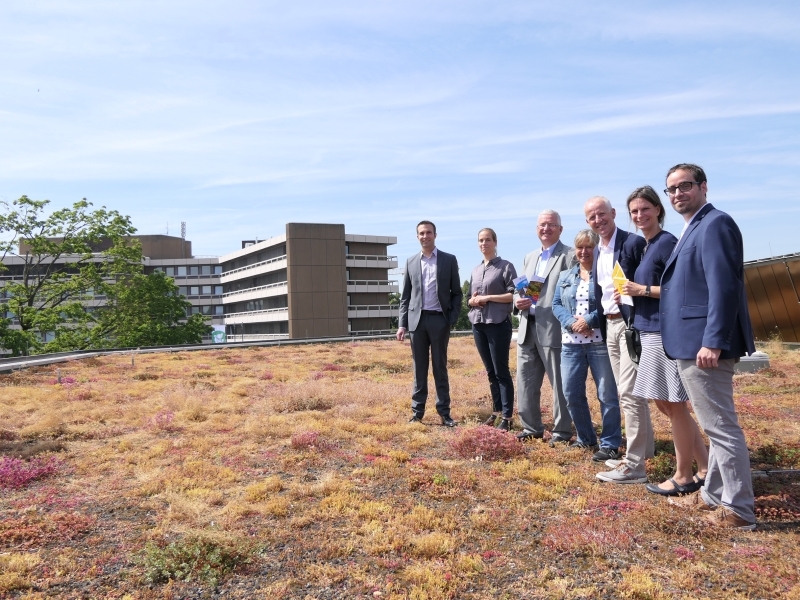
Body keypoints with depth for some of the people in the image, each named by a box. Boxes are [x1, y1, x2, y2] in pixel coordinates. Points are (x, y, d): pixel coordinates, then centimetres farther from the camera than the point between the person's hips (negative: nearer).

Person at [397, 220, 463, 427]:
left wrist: (452, 319, -6)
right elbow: (405, 296, 10)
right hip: (417, 319, 2)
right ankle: (417, 411, 13)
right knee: (419, 368, 6)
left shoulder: (449, 260, 4)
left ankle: (444, 412, 11)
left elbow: (457, 293, 4)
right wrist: (402, 324, 2)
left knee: (440, 367, 4)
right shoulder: (411, 262, 10)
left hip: (439, 319, -2)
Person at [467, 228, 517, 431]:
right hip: (478, 324, 6)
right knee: (490, 371, 11)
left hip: (498, 324, -6)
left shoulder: (505, 267, -2)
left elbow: (513, 295, -9)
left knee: (501, 371, -4)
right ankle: (497, 410, 20)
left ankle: (507, 416, 1)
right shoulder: (476, 270, 16)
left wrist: (488, 297, -14)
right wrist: (473, 300, -2)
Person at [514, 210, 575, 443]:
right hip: (527, 329, 7)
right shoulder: (529, 258, 20)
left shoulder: (570, 256, -3)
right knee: (525, 382, 12)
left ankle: (562, 431, 14)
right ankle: (532, 427, 25)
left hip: (553, 329, -7)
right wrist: (517, 300, 0)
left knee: (559, 383, 2)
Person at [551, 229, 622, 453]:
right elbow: (556, 304, 9)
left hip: (600, 341, -5)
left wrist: (589, 320, -17)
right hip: (571, 342, 5)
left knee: (607, 394, 1)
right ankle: (585, 438, 23)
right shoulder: (565, 276, 16)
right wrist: (571, 323, -9)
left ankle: (609, 443, 13)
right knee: (571, 393, 6)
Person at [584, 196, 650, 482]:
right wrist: (598, 323, 12)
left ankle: (634, 465, -3)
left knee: (629, 392, -9)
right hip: (610, 325, 9)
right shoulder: (597, 251, 15)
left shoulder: (634, 242, -10)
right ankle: (643, 447, 27)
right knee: (626, 393, 14)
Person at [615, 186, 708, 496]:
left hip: (666, 332, -10)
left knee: (673, 405, 0)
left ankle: (684, 476, 15)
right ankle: (706, 466, 25)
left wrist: (642, 290, -16)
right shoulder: (643, 246, 16)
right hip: (650, 332, 10)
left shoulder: (667, 242, -11)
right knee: (666, 404, 15)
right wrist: (628, 294, 6)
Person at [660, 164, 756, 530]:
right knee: (715, 426, 17)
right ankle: (714, 495, 29)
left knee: (721, 427, -2)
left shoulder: (714, 224, -12)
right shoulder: (693, 228, 18)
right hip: (693, 344, 11)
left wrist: (713, 342, -25)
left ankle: (739, 509, 9)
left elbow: (725, 287, -21)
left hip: (705, 345, -11)